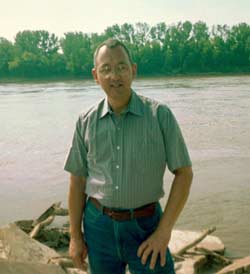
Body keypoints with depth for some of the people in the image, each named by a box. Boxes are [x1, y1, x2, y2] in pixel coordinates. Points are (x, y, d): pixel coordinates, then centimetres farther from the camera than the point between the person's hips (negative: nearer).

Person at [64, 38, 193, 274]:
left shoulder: (160, 115, -9)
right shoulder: (86, 122, -2)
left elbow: (183, 173, -7)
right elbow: (77, 180, 4)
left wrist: (164, 231, -12)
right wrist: (75, 235, 4)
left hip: (144, 224, -2)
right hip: (99, 225, 2)